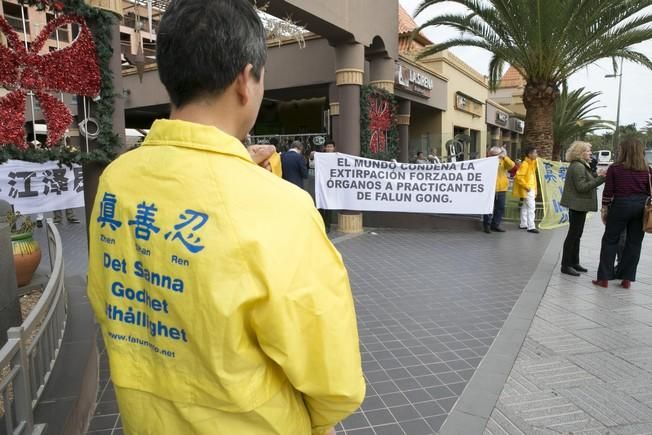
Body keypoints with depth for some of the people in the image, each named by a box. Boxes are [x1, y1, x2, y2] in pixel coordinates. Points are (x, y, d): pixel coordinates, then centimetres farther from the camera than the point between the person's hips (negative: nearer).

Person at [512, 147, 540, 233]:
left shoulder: (532, 163, 13)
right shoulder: (525, 164, -17)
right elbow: (519, 176, -24)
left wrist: (534, 190, 17)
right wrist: (526, 186, -22)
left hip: (531, 189, 10)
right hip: (527, 189, -10)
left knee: (525, 207, 14)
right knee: (531, 207, -9)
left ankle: (523, 224, 22)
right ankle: (531, 227, -7)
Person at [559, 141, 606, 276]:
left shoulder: (582, 166, 16)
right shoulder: (578, 166, -17)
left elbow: (587, 181, 15)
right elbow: (582, 187, -22)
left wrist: (597, 175, 3)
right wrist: (600, 178, -23)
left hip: (580, 205, 10)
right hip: (577, 205, -10)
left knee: (576, 234, 16)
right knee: (573, 234, -5)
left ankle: (574, 262, 25)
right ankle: (566, 265, 1)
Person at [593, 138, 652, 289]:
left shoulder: (615, 168, -7)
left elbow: (608, 191, -6)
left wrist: (604, 209, 3)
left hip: (621, 205, -3)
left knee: (610, 241, 7)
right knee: (634, 243, 10)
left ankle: (604, 278, 8)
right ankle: (627, 279, 15)